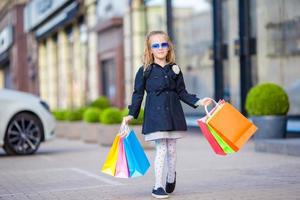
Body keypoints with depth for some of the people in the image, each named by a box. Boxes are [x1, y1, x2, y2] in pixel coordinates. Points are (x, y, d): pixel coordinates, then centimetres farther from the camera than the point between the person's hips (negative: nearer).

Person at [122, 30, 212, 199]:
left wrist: (198, 101, 1)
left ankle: (171, 178, 32)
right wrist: (131, 114, 0)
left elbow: (182, 92, 12)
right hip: (155, 114, -3)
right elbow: (138, 94, 4)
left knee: (172, 149, 9)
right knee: (161, 149, -8)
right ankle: (158, 186, 0)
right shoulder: (145, 71, 0)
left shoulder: (175, 69, 10)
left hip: (173, 114, 4)